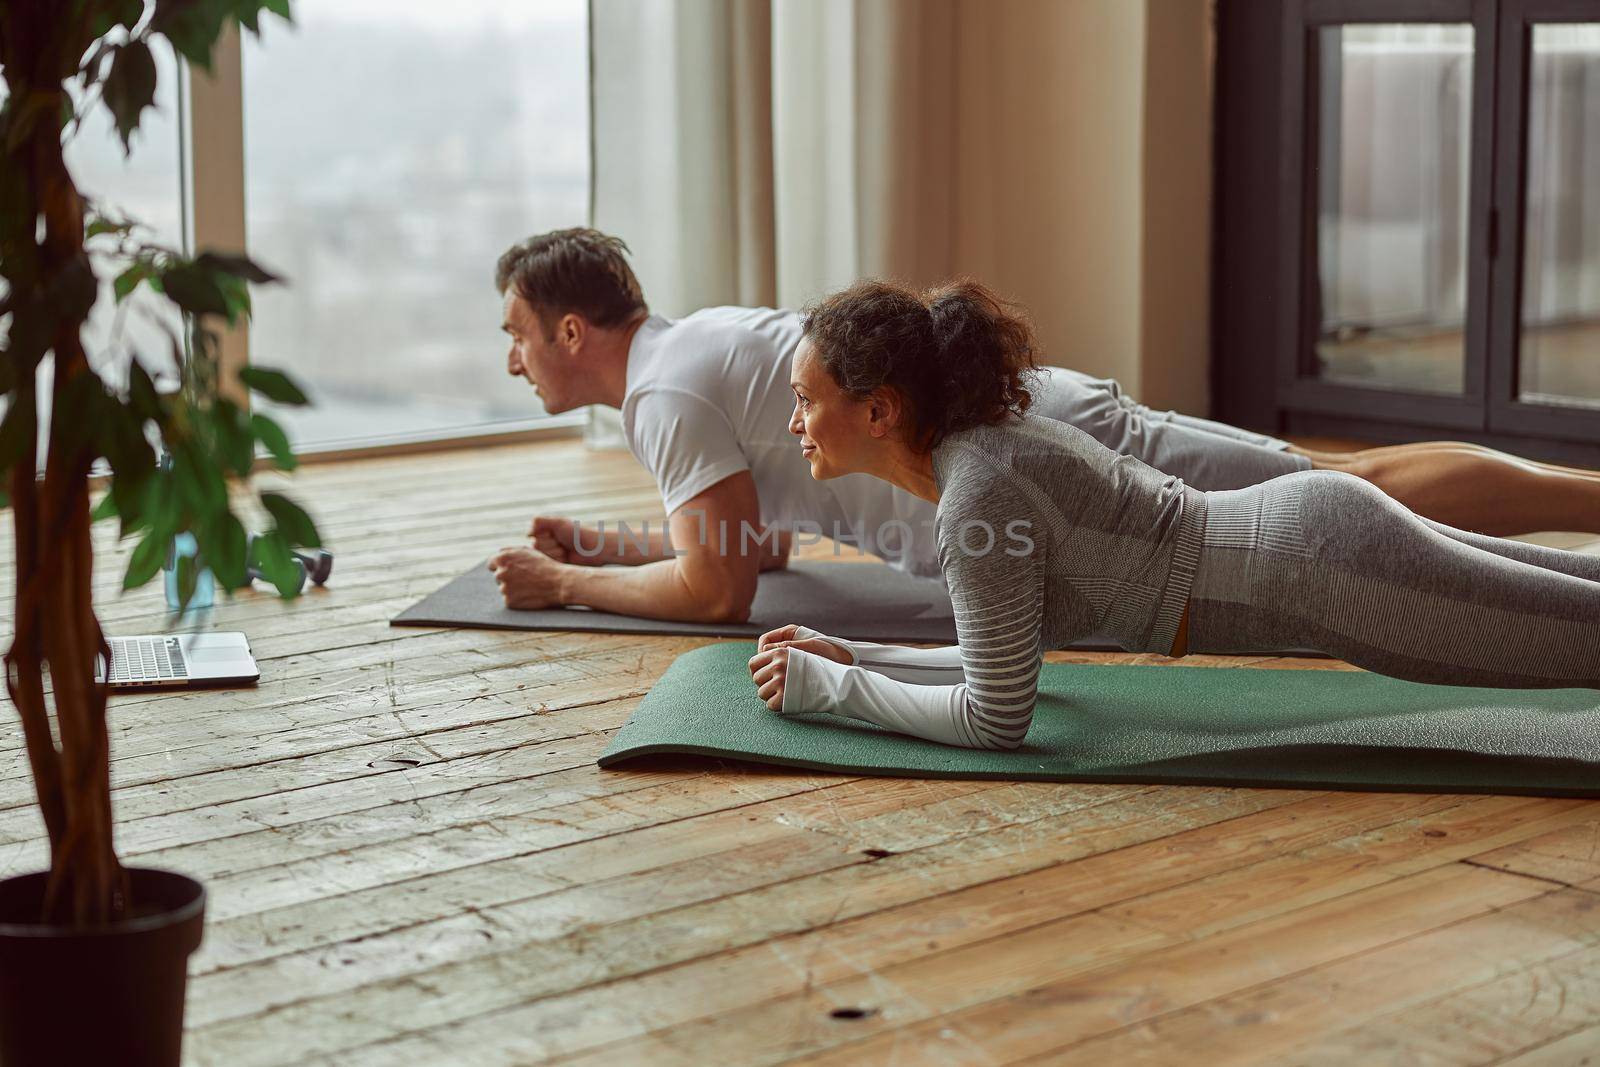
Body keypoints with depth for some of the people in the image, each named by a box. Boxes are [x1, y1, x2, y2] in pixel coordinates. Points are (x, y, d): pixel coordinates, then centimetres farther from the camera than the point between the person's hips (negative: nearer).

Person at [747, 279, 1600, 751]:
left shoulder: (977, 494, -21)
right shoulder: (982, 440, 7)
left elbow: (996, 716, -19)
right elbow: (1003, 658, 16)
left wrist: (828, 687, -11)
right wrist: (849, 655, 7)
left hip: (1327, 564, -8)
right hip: (1312, 527, 8)